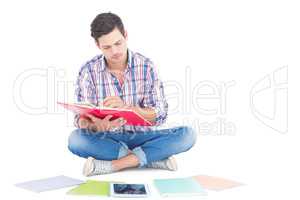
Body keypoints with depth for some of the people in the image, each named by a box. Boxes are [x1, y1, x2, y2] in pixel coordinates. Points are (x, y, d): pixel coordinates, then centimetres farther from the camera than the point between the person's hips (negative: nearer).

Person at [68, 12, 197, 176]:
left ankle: (111, 165, -26)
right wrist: (96, 126, -33)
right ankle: (153, 158, -24)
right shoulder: (88, 71, -5)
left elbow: (159, 115, -10)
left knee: (187, 135, -24)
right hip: (107, 139, 0)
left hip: (141, 137, 0)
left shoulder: (146, 66, -5)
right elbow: (82, 118, -9)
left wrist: (125, 107, -28)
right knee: (76, 140, -33)